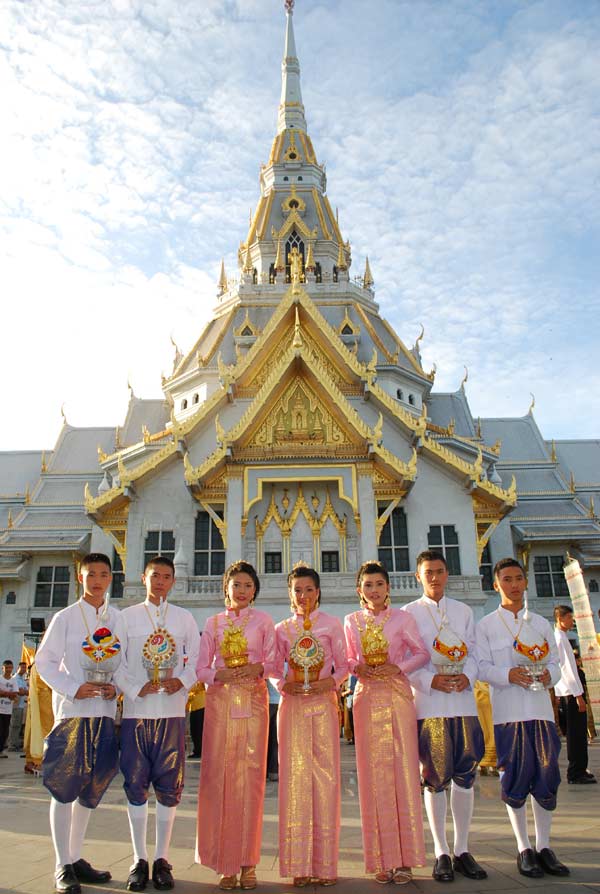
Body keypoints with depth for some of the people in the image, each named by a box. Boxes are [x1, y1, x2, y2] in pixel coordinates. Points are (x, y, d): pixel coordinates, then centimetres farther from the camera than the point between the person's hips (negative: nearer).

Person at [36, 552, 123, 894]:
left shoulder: (118, 620, 8)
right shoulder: (65, 617, -2)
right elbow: (45, 661, -4)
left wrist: (117, 687, -5)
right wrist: (74, 688, -15)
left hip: (105, 712, 4)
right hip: (72, 711, -4)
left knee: (91, 788, 12)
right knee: (64, 788, 0)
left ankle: (76, 858, 26)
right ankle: (63, 866, 12)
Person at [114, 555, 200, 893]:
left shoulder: (184, 617, 8)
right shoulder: (127, 616, 6)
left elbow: (197, 658, 7)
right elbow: (116, 662, 2)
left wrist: (182, 681, -11)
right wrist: (136, 689, -12)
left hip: (172, 712, 1)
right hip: (136, 712, 0)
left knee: (169, 786, 5)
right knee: (136, 785, 4)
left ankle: (162, 859, 17)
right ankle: (139, 859, 17)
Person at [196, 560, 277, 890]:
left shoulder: (263, 620, 8)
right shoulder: (213, 623, 10)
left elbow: (275, 663, 5)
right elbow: (201, 668, 6)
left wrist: (259, 668, -15)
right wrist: (220, 674, -13)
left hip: (253, 702, -1)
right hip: (220, 701, 1)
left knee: (251, 776, -1)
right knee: (219, 774, -2)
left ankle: (247, 861, 11)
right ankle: (225, 862, 9)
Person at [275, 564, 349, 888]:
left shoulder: (331, 625, 5)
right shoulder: (281, 629, 9)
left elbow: (343, 665, 5)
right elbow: (274, 670, 10)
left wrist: (330, 682, -13)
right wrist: (284, 685, -9)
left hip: (323, 705, -1)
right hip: (292, 706, 1)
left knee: (325, 776, -1)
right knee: (295, 776, 1)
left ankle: (325, 862, 10)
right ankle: (299, 863, 10)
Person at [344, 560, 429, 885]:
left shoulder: (402, 618, 1)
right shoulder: (351, 621, 7)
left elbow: (422, 653, 3)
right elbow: (348, 659, 13)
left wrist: (399, 667, -12)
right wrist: (357, 668, -9)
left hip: (398, 696, -2)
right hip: (366, 698, 2)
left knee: (403, 771, -2)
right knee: (373, 775, 3)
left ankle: (404, 859, 7)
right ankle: (382, 859, 11)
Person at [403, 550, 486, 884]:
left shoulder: (463, 611, 12)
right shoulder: (408, 613, 2)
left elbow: (473, 651, 10)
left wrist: (468, 676, -9)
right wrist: (431, 680, -14)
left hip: (462, 700, 3)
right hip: (428, 703, -3)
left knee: (465, 775, 6)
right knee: (435, 778, 3)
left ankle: (462, 850, 19)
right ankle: (441, 853, 14)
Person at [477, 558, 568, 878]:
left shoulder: (541, 623, 13)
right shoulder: (486, 625, 3)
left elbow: (554, 661, 12)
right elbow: (482, 667, -3)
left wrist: (549, 674, -10)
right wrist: (509, 674, -20)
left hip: (541, 707, 3)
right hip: (507, 711, -3)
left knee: (546, 776, 4)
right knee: (515, 779, 1)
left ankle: (544, 846, 19)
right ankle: (524, 849, 15)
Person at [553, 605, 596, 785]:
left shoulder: (559, 637, 16)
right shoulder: (560, 638, -14)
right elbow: (566, 668, -19)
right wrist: (578, 695, -19)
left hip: (565, 693, 9)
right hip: (570, 693, -9)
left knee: (577, 734, 15)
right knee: (577, 734, -3)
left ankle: (578, 771, 23)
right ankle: (576, 773, 3)